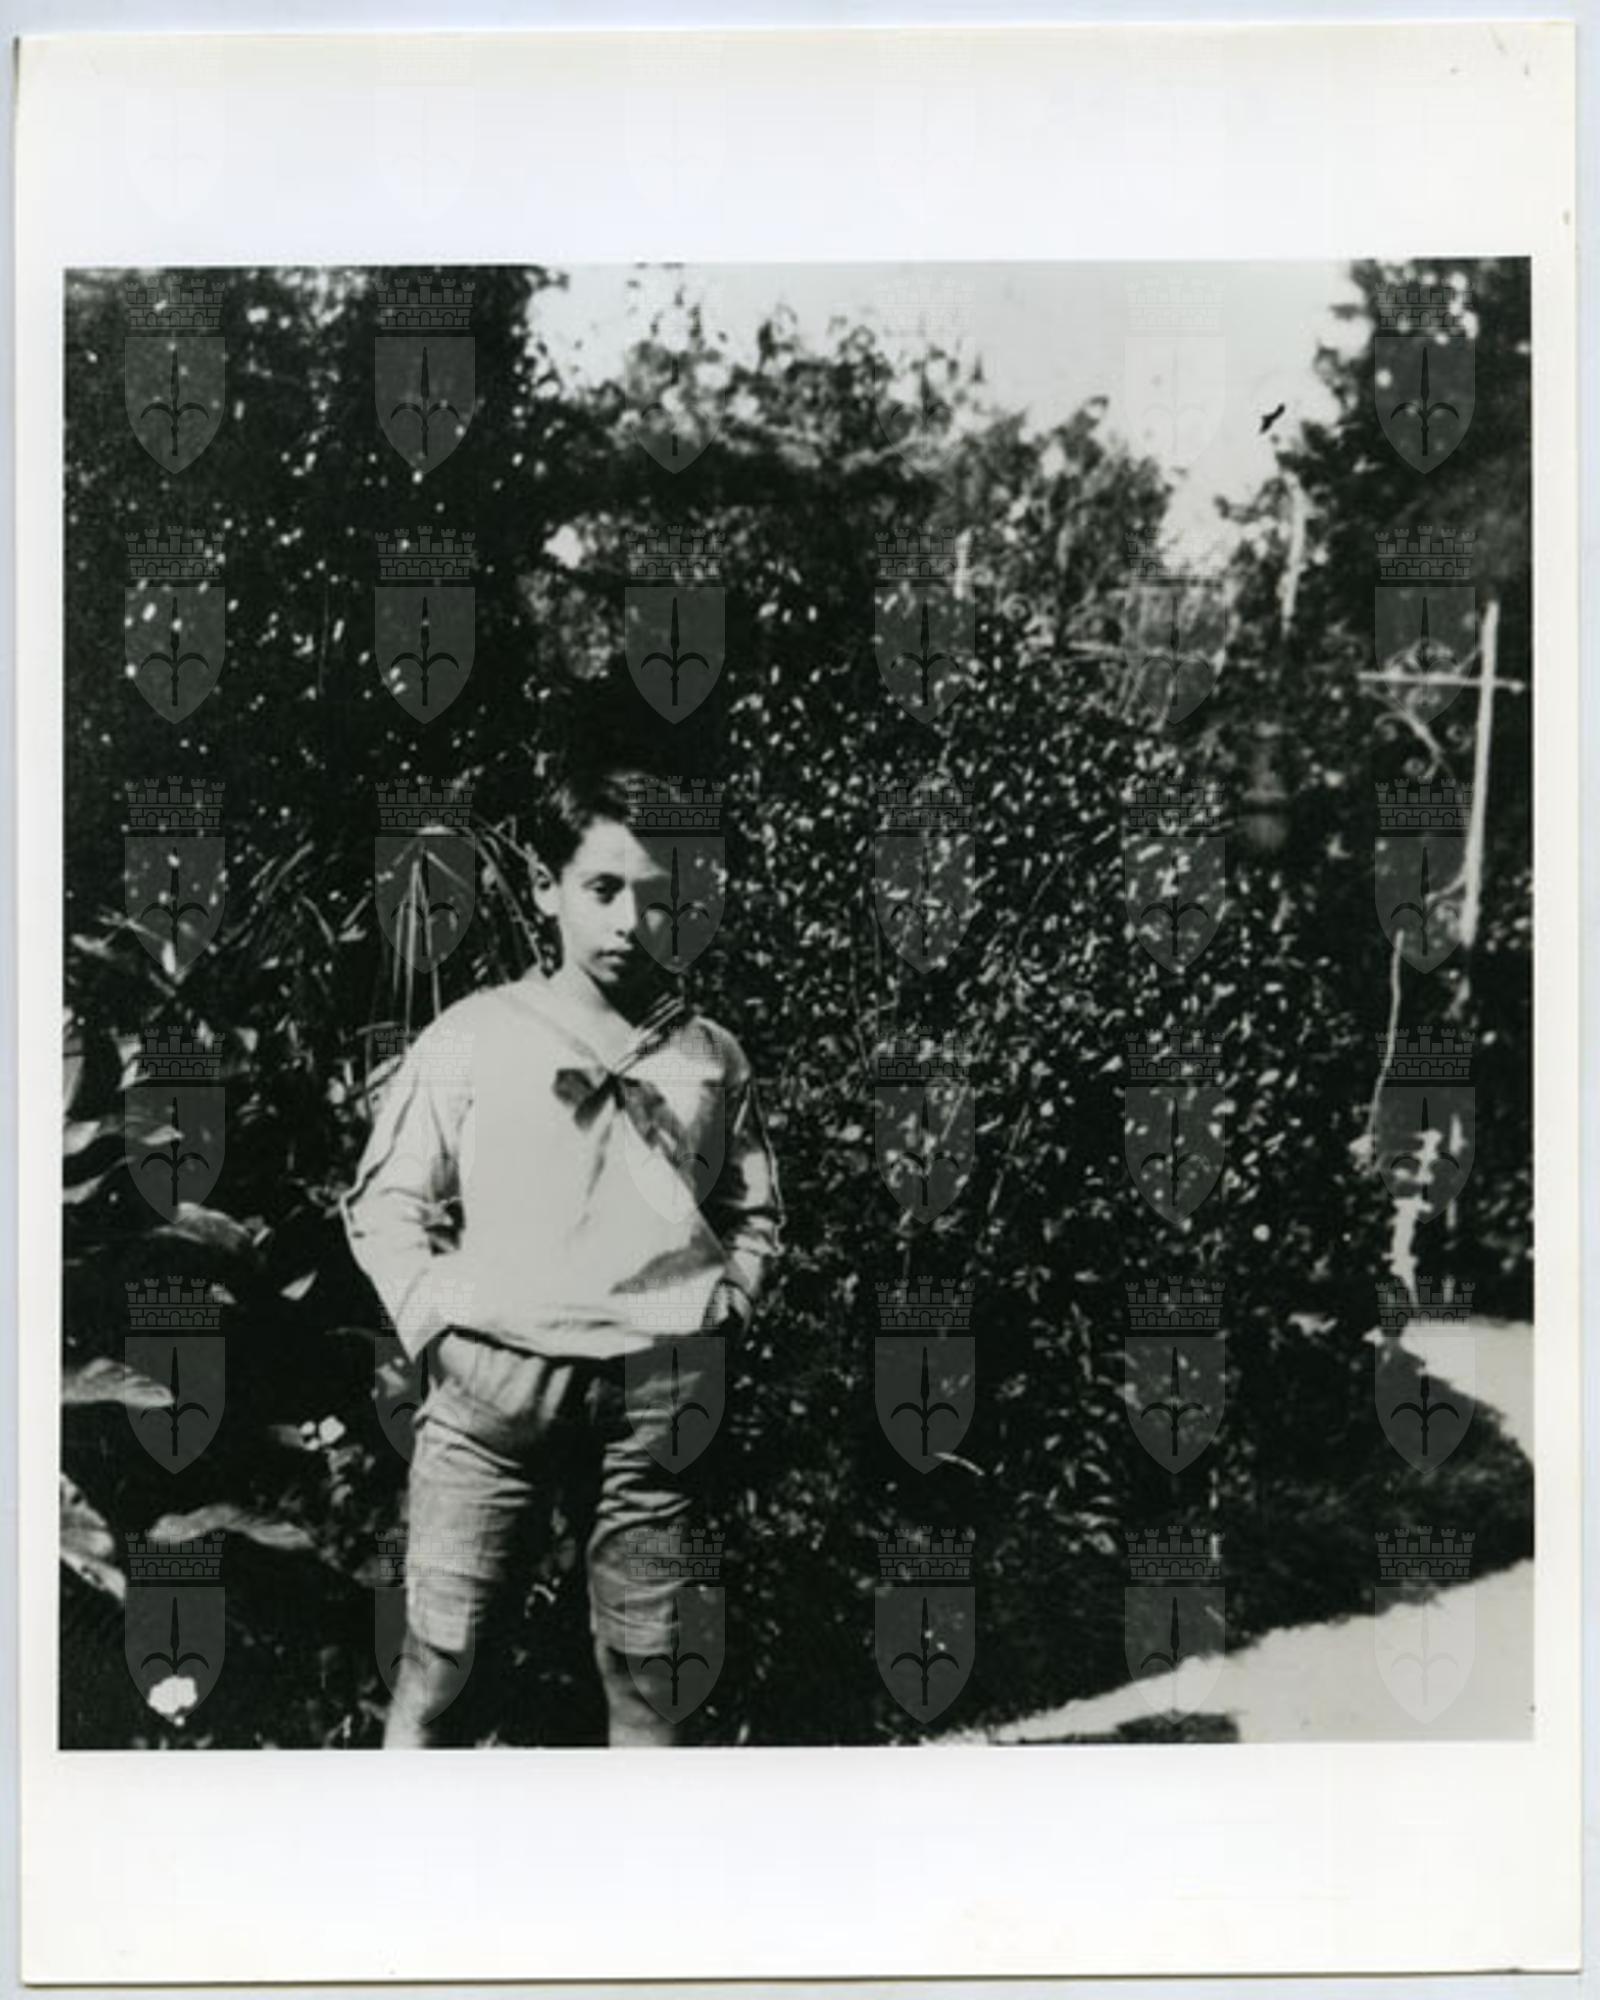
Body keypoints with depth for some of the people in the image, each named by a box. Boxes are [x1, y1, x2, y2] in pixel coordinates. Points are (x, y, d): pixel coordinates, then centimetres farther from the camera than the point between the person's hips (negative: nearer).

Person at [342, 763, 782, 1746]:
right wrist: (438, 1316, -3)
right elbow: (386, 1202, 9)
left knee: (651, 1670, 4)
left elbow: (755, 1215, 22)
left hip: (658, 1393, 2)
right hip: (492, 1381, -1)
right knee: (439, 1654, -1)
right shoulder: (472, 1037, 5)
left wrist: (724, 1305, 7)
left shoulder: (713, 1056, 12)